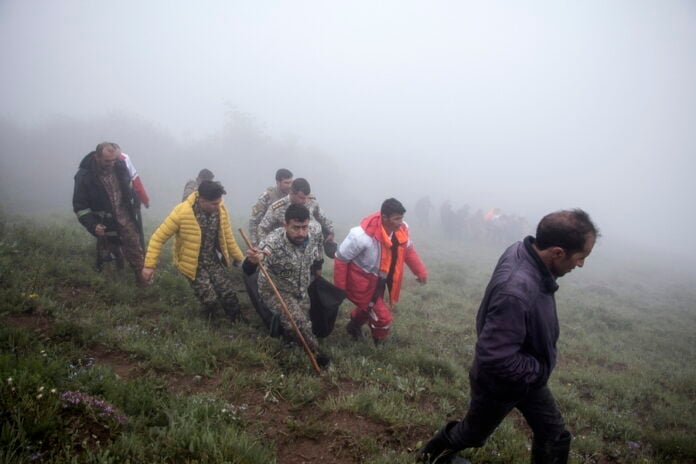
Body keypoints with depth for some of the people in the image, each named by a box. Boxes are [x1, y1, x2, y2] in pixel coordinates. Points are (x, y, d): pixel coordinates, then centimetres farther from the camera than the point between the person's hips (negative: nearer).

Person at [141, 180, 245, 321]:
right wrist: (149, 265, -17)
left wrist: (240, 259, 5)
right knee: (210, 299, -13)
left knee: (229, 295, -7)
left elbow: (227, 237, 4)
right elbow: (158, 237, -16)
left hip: (214, 260, 4)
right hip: (193, 264, -4)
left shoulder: (221, 210, -11)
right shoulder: (182, 212, -25)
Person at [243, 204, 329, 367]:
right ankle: (315, 351, -1)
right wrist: (252, 260, -67)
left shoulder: (309, 238, -14)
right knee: (297, 320, -26)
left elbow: (316, 262, 9)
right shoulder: (273, 242, -32)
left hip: (301, 291, 6)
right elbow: (248, 270, -47)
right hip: (276, 291, -6)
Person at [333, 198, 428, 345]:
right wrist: (339, 289, -18)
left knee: (369, 308, 30)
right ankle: (379, 346, 24)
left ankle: (354, 326, 61)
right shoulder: (363, 235, -36)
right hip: (361, 281, -7)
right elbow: (341, 259, -24)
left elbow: (408, 249, 6)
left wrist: (421, 271, -3)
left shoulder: (401, 230, -17)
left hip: (378, 280, 7)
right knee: (383, 317, -5)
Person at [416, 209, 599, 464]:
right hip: (499, 384, -7)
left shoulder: (523, 251, -14)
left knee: (554, 436, 18)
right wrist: (540, 370, -23)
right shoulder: (516, 291, -44)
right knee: (473, 432, 21)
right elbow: (495, 358, -40)